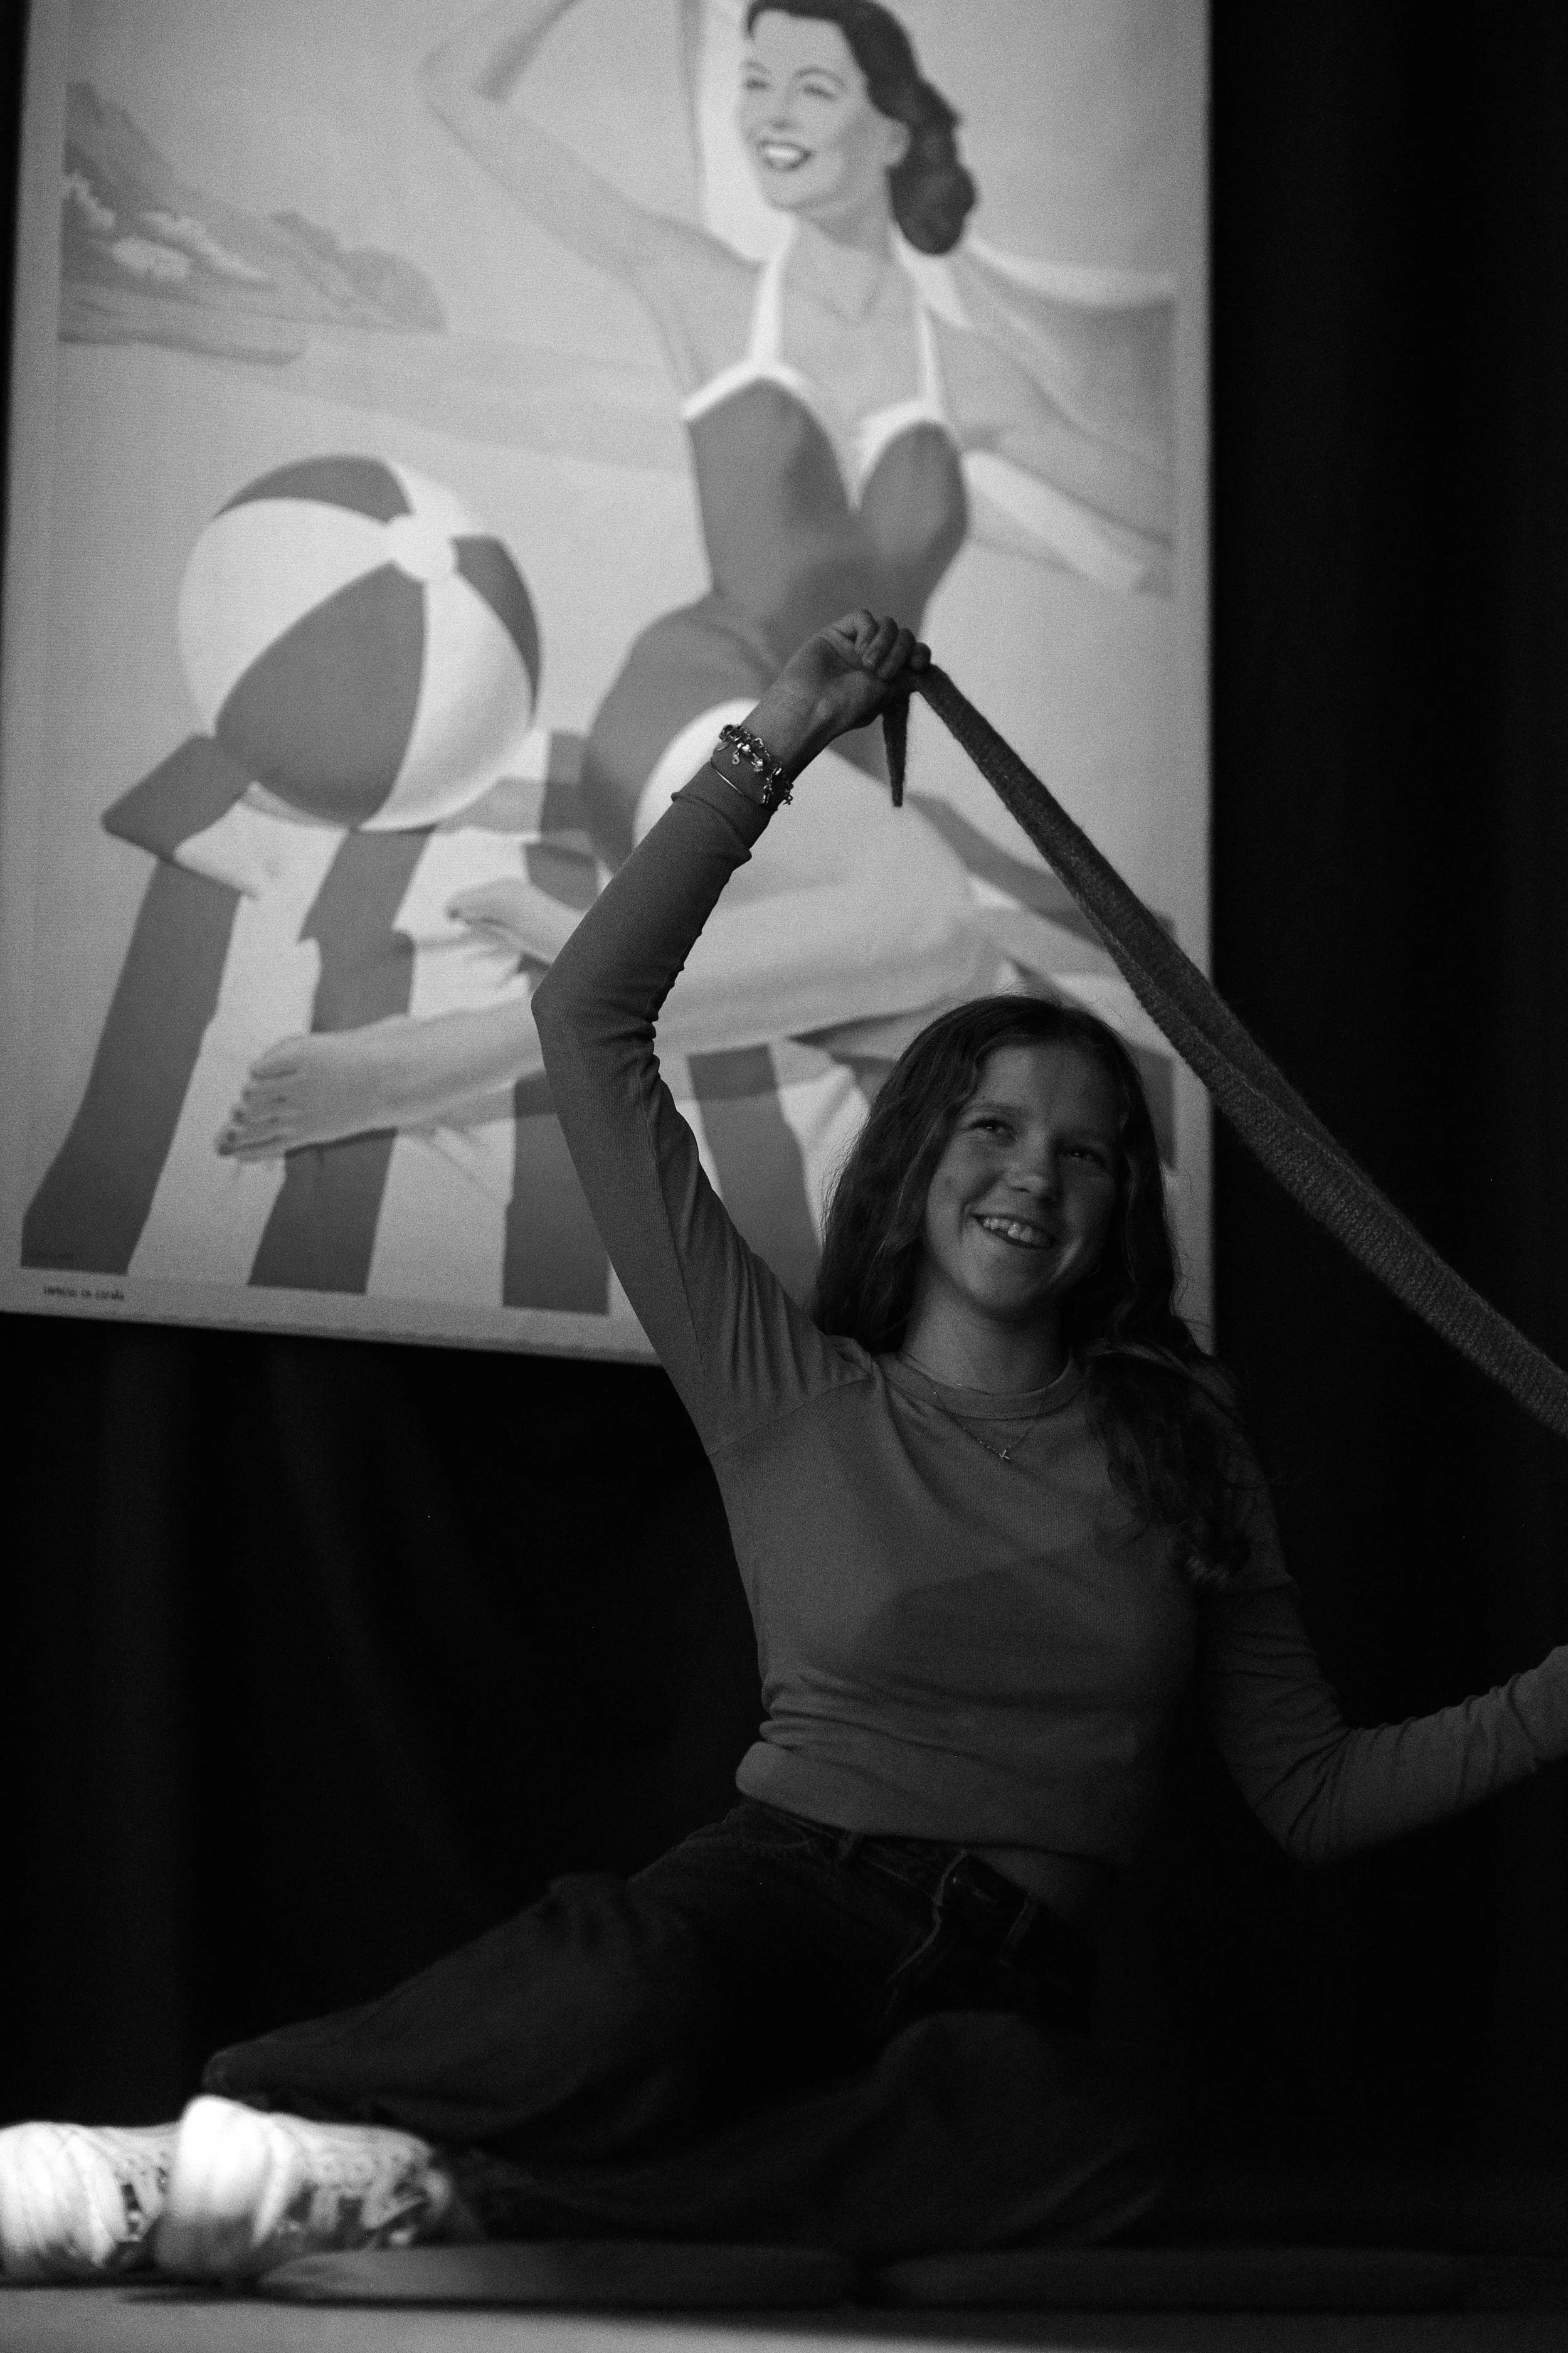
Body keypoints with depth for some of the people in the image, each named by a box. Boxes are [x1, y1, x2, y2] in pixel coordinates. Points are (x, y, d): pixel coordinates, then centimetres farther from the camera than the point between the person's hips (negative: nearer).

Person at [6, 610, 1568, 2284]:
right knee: (626, 2004, -43)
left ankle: (447, 2191, -32)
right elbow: (588, 1021, 5)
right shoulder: (791, 1396, 10)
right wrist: (774, 748, 4)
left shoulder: (1174, 1450, 18)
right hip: (791, 1892, -2)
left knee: (1067, 2149, -38)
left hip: (1004, 1994, 3)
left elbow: (1313, 1797, 21)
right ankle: (200, 2134, -25)